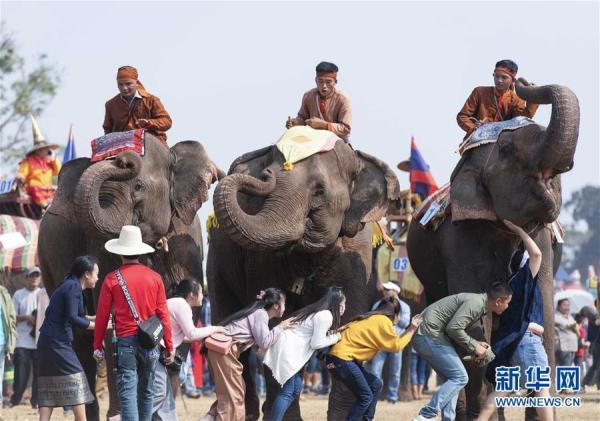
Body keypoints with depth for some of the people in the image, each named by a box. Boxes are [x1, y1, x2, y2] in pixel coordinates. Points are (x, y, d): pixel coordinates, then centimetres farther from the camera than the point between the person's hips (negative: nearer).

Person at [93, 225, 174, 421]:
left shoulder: (112, 279, -2)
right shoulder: (154, 278, 4)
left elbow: (102, 316, 1)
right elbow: (163, 315, 5)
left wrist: (97, 346, 10)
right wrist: (169, 346, 11)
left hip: (125, 341, -3)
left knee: (128, 392, -7)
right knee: (146, 392, 16)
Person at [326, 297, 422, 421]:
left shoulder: (374, 319, 20)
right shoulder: (383, 321, -8)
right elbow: (396, 345, -6)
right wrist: (411, 330, 2)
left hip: (346, 358, 10)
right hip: (342, 359, -10)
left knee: (375, 384, 15)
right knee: (365, 397, -6)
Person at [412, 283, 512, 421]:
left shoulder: (478, 302, 16)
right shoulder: (476, 303, -16)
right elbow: (453, 328, -22)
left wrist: (475, 343, 10)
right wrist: (474, 346, -10)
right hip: (430, 336, -10)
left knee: (452, 379, 12)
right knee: (459, 377, -9)